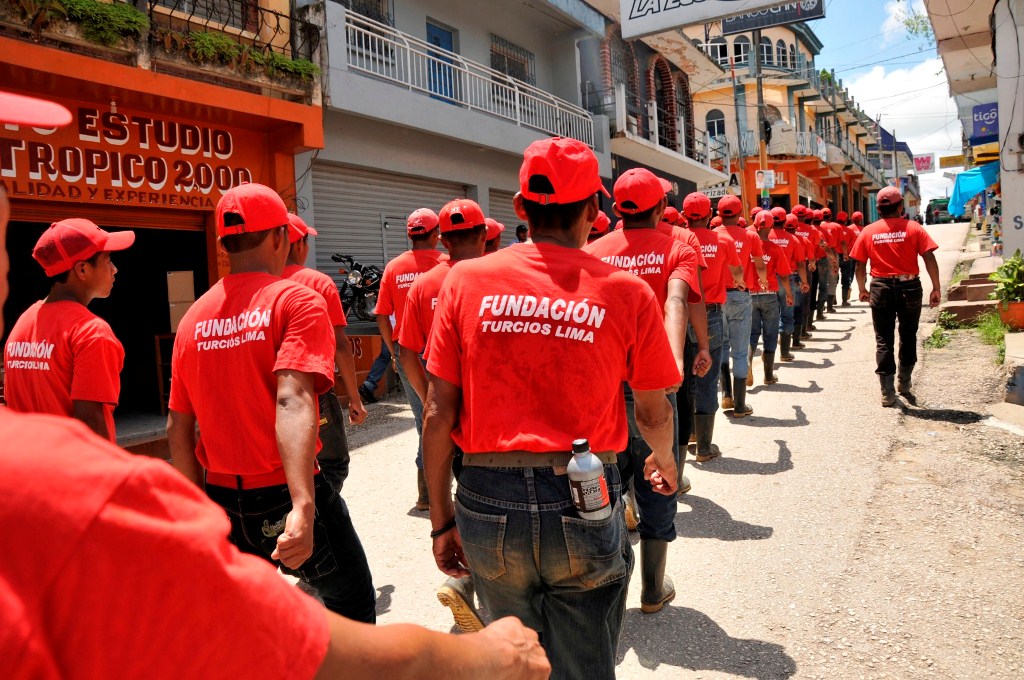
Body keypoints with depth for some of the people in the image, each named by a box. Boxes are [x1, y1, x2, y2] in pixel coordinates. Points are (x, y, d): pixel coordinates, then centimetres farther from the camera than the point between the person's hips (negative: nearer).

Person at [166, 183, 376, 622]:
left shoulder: (194, 318, 6)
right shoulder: (297, 301, -11)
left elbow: (177, 430, 8)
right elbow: (292, 400, -28)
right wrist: (303, 507, -36)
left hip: (223, 504, 6)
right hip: (284, 499, -5)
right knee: (352, 605, 17)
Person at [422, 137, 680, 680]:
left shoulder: (467, 281, -4)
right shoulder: (626, 292, -7)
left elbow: (438, 413, -3)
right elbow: (654, 414, 5)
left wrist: (441, 518, 9)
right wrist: (665, 462, 27)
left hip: (488, 505, 2)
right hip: (584, 510, -1)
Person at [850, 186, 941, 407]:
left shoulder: (868, 231, -1)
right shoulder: (913, 228, -4)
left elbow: (860, 265, 0)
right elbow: (929, 258, -9)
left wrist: (862, 289, 12)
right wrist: (936, 288, -4)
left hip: (881, 288, 0)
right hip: (909, 287, 0)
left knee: (884, 341, 6)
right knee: (908, 336, 19)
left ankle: (887, 393, 7)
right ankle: (904, 382, 27)